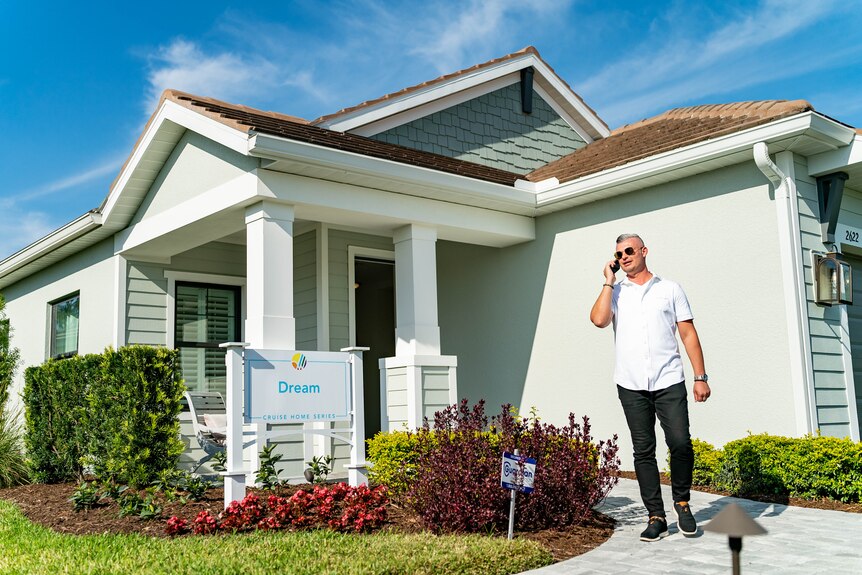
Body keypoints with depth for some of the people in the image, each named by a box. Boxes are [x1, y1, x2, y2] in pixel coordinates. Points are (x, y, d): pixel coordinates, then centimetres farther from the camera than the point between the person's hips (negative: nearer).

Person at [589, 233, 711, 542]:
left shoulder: (669, 289, 10)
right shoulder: (615, 292, 12)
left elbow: (688, 334, 7)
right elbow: (599, 319, -9)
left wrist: (700, 376, -1)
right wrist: (609, 281, -2)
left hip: (669, 382, -1)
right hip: (631, 386, 1)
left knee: (680, 444, -9)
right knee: (643, 451, 3)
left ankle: (681, 502, 15)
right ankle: (656, 517, 10)